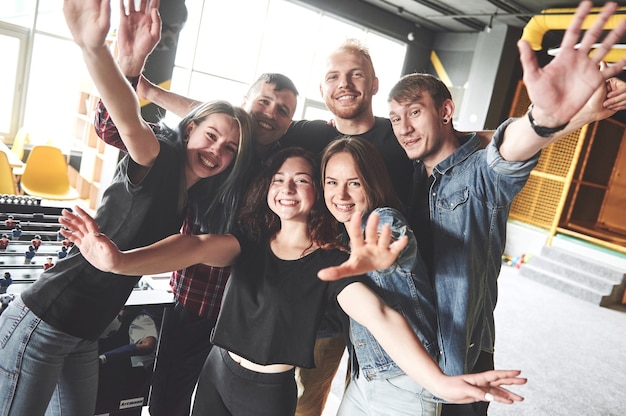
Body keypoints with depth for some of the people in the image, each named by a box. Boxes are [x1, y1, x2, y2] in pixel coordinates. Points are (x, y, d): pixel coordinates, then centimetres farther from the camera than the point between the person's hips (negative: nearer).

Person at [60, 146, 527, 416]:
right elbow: (197, 247, -26)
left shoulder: (332, 262, -14)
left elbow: (379, 316, -29)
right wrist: (121, 259, -46)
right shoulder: (251, 239, -7)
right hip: (217, 372, 3)